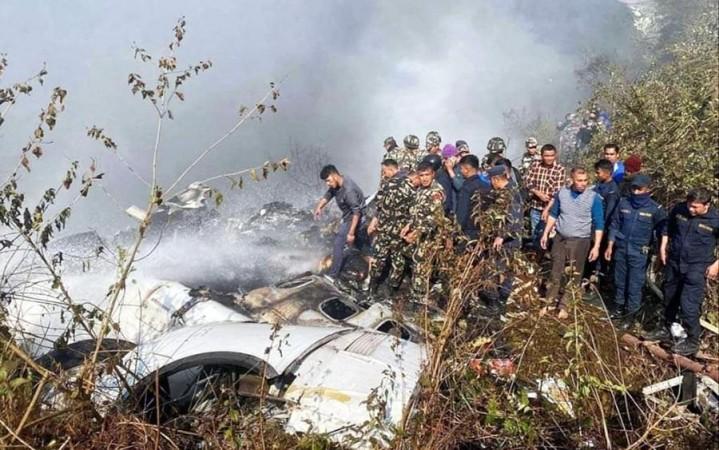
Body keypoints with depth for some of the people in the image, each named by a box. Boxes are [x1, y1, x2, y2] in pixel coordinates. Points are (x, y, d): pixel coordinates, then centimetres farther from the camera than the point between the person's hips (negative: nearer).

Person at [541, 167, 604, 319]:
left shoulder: (594, 198, -12)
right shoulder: (562, 193, -4)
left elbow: (599, 224, -8)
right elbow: (553, 214, 10)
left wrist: (596, 246, -12)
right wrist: (546, 234, 9)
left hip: (580, 241, -2)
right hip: (560, 238, 2)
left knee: (573, 276, 8)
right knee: (555, 272, 11)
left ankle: (564, 306, 21)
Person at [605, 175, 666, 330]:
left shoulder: (655, 209, -10)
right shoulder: (623, 203, -2)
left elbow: (661, 232, -2)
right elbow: (615, 225, 7)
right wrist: (610, 246, 6)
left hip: (639, 253, -3)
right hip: (621, 249, 3)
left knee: (634, 285, 2)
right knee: (619, 281, 14)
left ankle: (631, 315, 14)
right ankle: (619, 308, 30)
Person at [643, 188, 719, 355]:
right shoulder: (679, 209, -6)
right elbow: (668, 227, 14)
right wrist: (663, 246, 8)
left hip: (696, 268, -5)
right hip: (674, 263, 5)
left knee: (689, 305, -9)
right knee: (669, 299, 18)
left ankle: (692, 341, 8)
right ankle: (666, 330, 37)